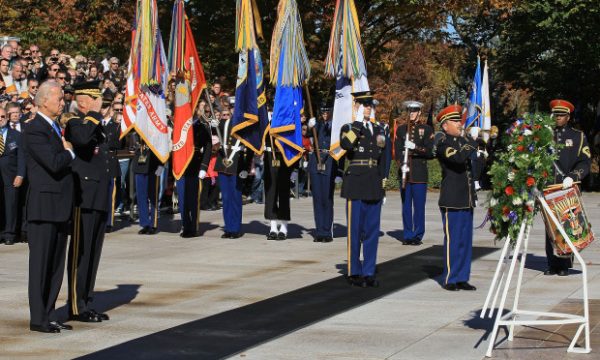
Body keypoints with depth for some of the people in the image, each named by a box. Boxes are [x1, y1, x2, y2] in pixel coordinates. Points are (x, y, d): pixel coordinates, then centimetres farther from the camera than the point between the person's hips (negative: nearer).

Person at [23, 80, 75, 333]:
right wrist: (70, 152, -6)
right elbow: (54, 163, -22)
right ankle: (38, 318, 2)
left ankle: (49, 315, 18)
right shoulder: (34, 129, -13)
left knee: (56, 264, 11)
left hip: (60, 207, 9)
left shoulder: (56, 127, 18)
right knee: (41, 262, -3)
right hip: (44, 206, -9)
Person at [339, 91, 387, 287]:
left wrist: (383, 186, 15)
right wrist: (358, 125, -18)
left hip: (374, 186, 5)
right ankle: (354, 273, 5)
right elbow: (345, 145, -25)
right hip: (356, 184, -5)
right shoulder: (349, 128, 0)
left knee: (372, 231, 6)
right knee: (355, 231, -1)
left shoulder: (378, 130, 15)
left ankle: (369, 272, 12)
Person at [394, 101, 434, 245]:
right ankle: (407, 235, 11)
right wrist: (402, 165, -10)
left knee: (419, 206, -2)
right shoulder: (401, 129, 12)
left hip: (420, 173, -3)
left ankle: (418, 235, 5)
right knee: (406, 205, 5)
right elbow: (397, 150, 6)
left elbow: (430, 152, -3)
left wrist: (415, 147, -17)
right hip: (405, 173, 3)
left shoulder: (427, 129, 3)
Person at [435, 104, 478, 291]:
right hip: (452, 201, -8)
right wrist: (473, 142, -19)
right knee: (453, 240, -3)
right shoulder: (443, 143, -9)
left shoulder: (462, 140, 15)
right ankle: (450, 279, 5)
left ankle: (462, 278, 16)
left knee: (466, 240, 10)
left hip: (466, 199, 8)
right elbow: (458, 158, -26)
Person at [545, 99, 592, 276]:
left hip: (568, 189, -2)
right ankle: (552, 264, 5)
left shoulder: (578, 136, 9)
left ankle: (565, 265, 3)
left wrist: (572, 177, -17)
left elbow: (585, 162, 0)